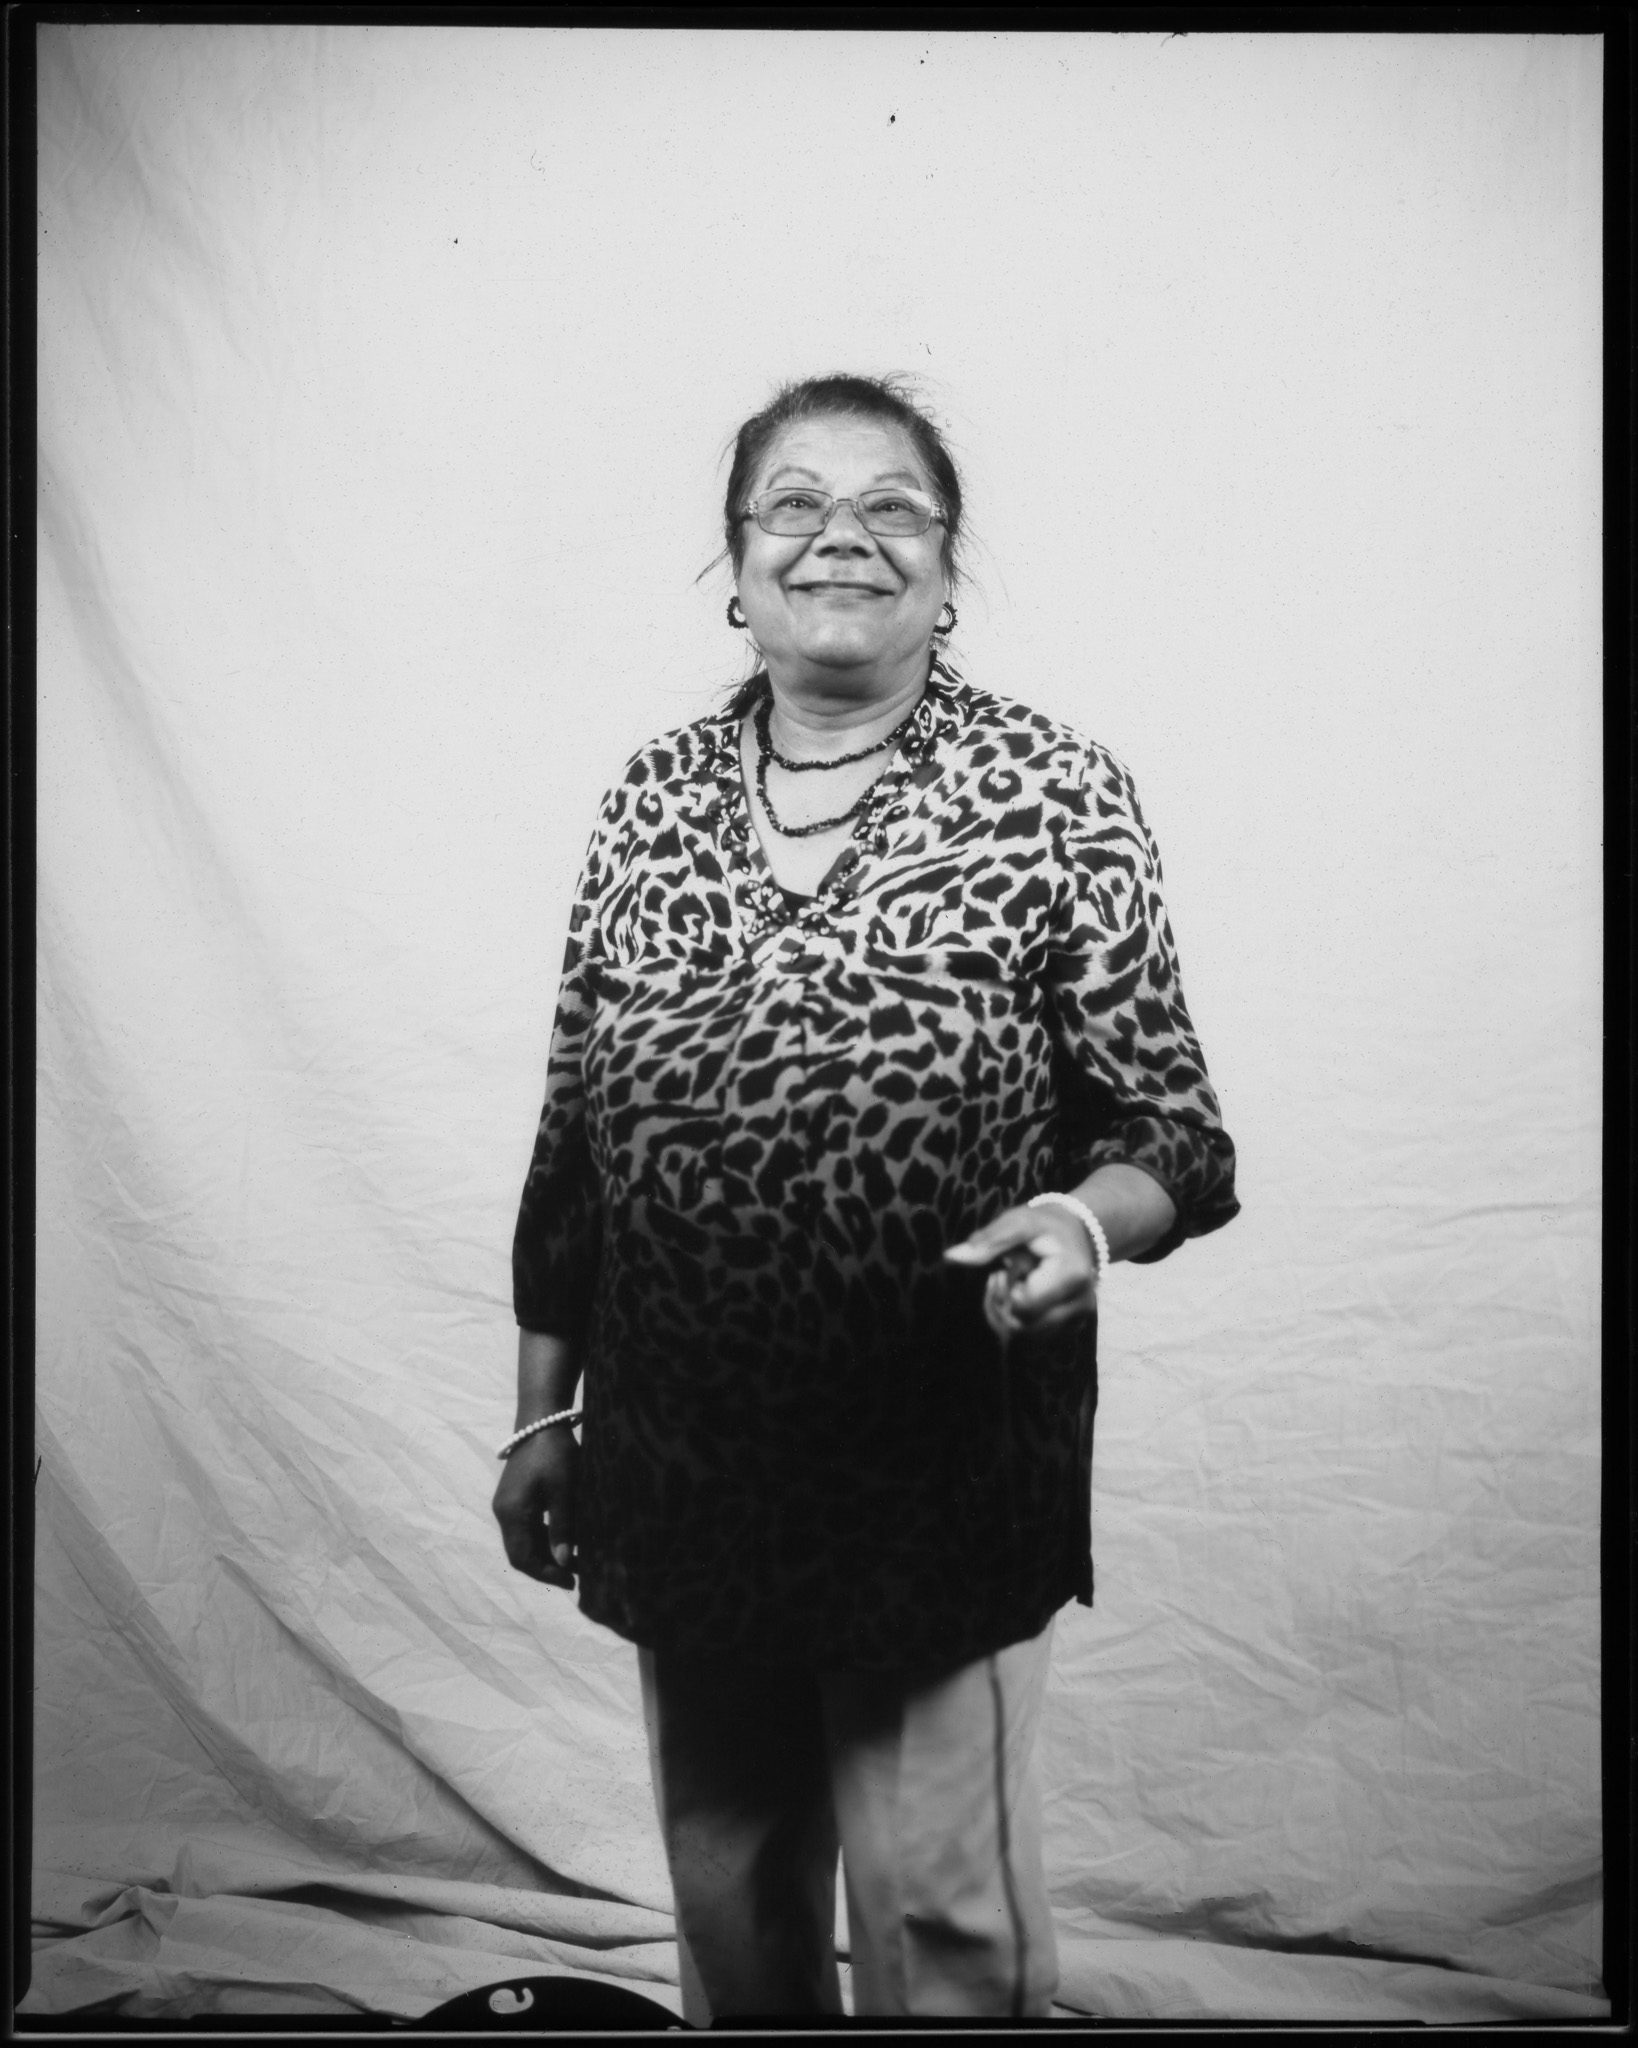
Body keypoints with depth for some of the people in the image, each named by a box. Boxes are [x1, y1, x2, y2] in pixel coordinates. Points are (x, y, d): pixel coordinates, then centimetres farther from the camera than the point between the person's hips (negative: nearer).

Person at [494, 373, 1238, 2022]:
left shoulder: (1058, 801, -8)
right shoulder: (650, 802, 2)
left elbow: (1172, 1135, -5)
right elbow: (572, 1136, 7)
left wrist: (1083, 1222, -27)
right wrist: (542, 1412, 10)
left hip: (940, 1470, -3)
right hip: (679, 1466, 4)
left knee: (939, 1911, 11)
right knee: (725, 1891, 22)